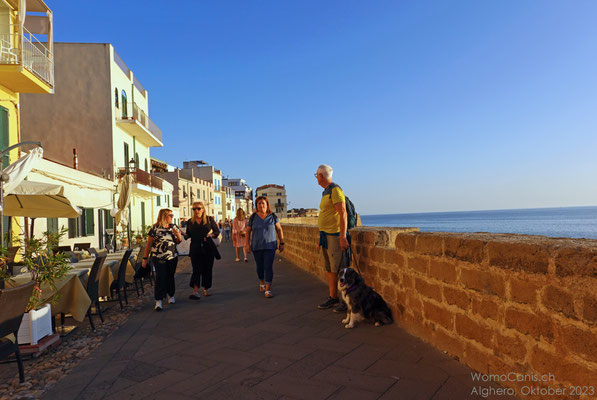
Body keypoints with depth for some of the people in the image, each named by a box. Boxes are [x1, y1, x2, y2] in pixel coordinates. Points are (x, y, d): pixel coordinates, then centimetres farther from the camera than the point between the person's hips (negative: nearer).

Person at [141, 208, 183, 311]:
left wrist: (179, 236, -6)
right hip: (158, 258, -4)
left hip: (172, 257, 4)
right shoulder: (155, 228, -6)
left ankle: (171, 295, 30)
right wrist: (145, 258, -3)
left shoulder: (174, 227, 8)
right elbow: (148, 244, -3)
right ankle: (158, 301, -5)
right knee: (160, 277, -9)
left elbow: (178, 242, 16)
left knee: (170, 276, 11)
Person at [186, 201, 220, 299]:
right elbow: (188, 235, 13)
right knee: (196, 269, -9)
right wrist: (184, 235, -8)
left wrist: (211, 235, -13)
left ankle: (206, 288, 23)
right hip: (195, 249, 0)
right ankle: (195, 291, -15)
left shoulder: (209, 219, 3)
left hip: (208, 248, 0)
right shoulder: (190, 222, 8)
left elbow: (217, 231, 5)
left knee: (207, 269, 6)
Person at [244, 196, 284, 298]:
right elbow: (248, 231, 6)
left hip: (270, 246, -1)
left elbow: (279, 229, 6)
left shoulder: (272, 216, 0)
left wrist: (282, 243, 3)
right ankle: (262, 283, 37)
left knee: (268, 267, -9)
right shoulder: (253, 217, 2)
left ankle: (268, 290, -8)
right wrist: (247, 244, -1)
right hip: (256, 247, 2)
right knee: (260, 266, 11)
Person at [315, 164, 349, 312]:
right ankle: (333, 298, 20)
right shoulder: (326, 192, 18)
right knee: (329, 269, 12)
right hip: (325, 236, 10)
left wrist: (343, 237, -23)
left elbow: (343, 214, -18)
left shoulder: (335, 190, -11)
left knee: (339, 270, -6)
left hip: (335, 236, -10)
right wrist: (322, 238, 23)